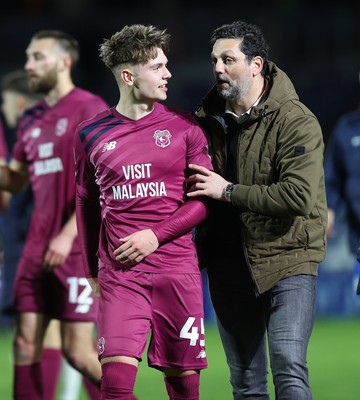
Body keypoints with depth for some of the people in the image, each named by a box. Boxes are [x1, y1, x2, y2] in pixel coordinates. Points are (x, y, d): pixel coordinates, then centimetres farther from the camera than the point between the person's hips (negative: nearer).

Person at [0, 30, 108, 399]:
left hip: (78, 248, -7)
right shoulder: (31, 120, 15)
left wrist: (68, 235, -19)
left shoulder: (89, 109, -7)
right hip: (38, 247, 7)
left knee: (77, 351, -6)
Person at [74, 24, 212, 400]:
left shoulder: (184, 127, 4)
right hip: (119, 274, 0)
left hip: (177, 269, 0)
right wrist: (91, 270, 17)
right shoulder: (90, 135, 6)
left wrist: (156, 235, -10)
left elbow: (204, 198, 3)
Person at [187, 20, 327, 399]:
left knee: (288, 368, -17)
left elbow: (299, 196, -24)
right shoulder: (208, 119, 6)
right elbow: (194, 187, 20)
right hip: (228, 263, 6)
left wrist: (228, 191, -19)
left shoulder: (296, 122, -13)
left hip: (285, 258, -6)